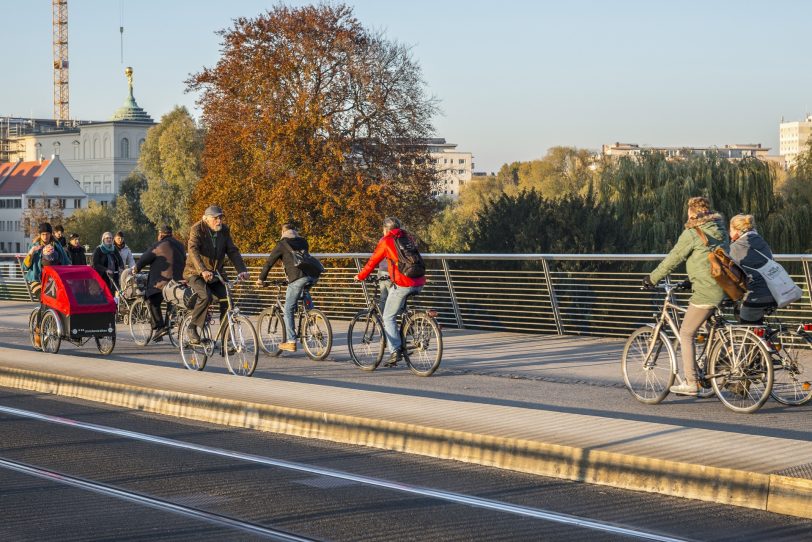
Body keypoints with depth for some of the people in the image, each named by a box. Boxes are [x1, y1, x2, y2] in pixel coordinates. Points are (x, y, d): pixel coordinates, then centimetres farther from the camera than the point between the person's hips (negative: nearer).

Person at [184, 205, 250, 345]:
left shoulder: (224, 230, 2)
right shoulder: (197, 229, -15)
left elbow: (233, 251, -2)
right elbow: (193, 250, -29)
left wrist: (242, 270, -19)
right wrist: (202, 271, -44)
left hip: (217, 274, 5)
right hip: (196, 273, -5)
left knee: (227, 301, -12)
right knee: (205, 297, -31)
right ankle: (193, 329, -13)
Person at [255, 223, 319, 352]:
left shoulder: (282, 244, 6)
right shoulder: (303, 242, 23)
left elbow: (269, 262, 7)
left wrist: (261, 279, 19)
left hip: (297, 278, -6)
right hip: (313, 277, 6)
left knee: (288, 310, 3)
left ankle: (291, 342, -1)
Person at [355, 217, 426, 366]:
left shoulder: (386, 241, 3)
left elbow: (373, 261, 5)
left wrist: (360, 276, 20)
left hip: (402, 283, -6)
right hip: (419, 283, 6)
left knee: (389, 317, 4)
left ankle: (395, 351, -7)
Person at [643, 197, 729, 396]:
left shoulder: (692, 233, -8)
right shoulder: (720, 230, 17)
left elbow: (673, 259, -4)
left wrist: (652, 278, 8)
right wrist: (691, 280, 33)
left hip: (706, 291, -8)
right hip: (726, 290, 8)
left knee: (686, 334, 0)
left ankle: (690, 383, -3)